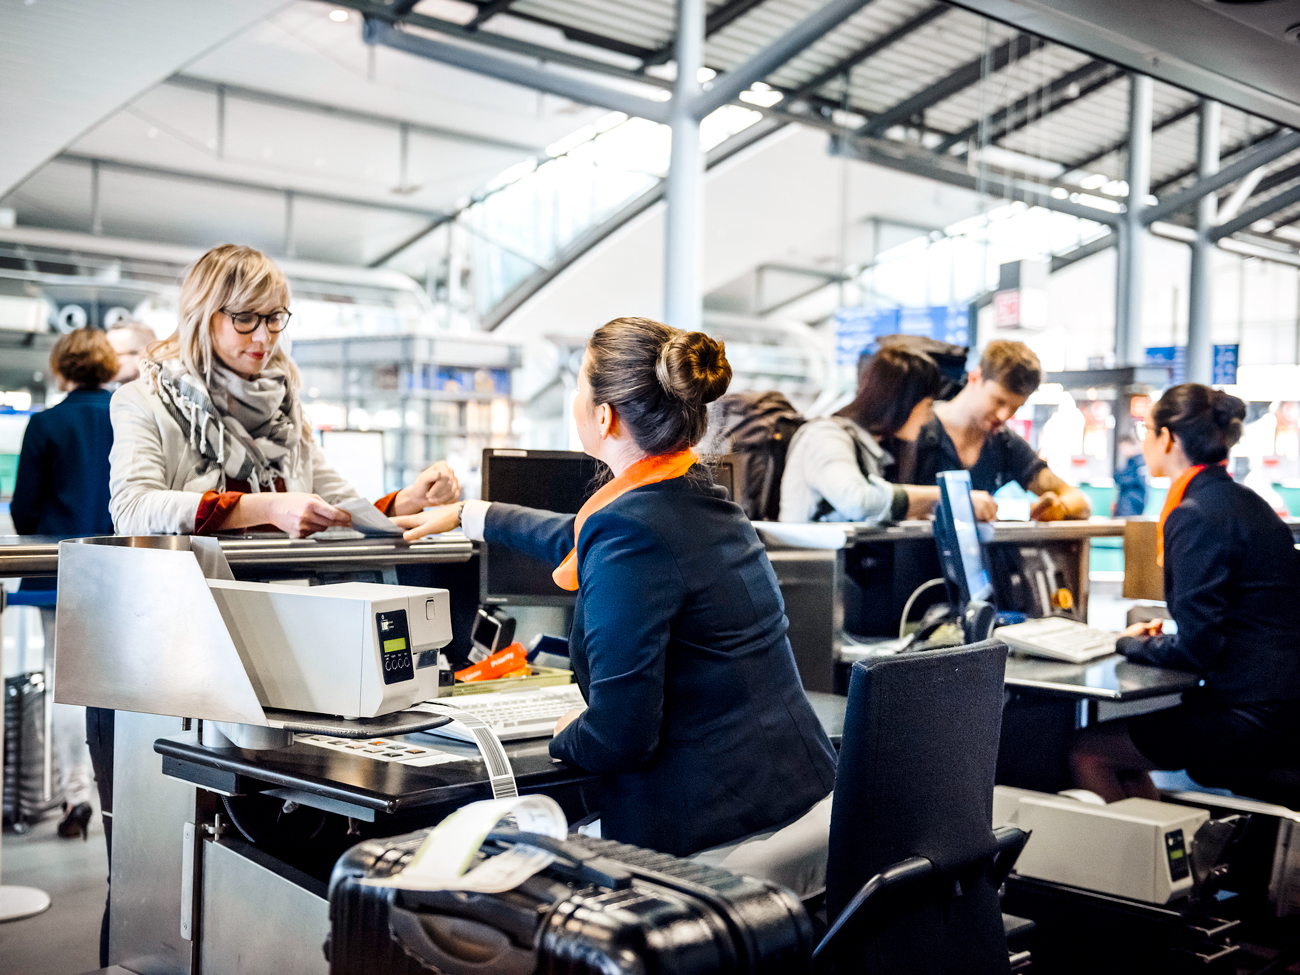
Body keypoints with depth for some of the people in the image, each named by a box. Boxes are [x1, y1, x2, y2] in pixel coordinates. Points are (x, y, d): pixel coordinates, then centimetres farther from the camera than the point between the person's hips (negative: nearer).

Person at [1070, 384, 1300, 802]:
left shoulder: (1194, 515, -17)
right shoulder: (1240, 500, 12)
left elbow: (1196, 648, -18)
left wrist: (1130, 644, -2)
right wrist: (1162, 635, 14)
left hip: (1255, 717, -10)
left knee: (1086, 750, -1)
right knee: (1118, 730, 20)